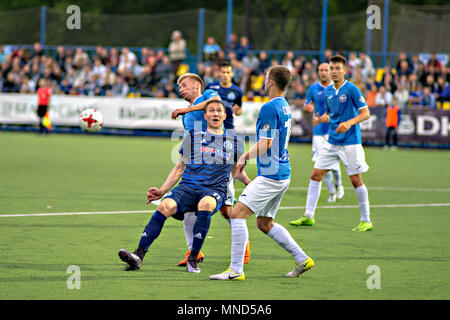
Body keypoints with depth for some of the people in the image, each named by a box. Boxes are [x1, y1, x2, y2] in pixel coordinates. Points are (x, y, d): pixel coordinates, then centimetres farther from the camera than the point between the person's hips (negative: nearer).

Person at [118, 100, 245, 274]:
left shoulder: (235, 142, 17)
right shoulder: (192, 137, 17)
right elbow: (179, 168, 18)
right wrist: (161, 191, 9)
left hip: (214, 190, -1)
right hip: (187, 186, 1)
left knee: (206, 204, -38)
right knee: (165, 206, -29)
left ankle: (193, 258, -29)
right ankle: (138, 256, -36)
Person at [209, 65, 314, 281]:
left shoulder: (270, 108, -15)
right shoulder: (285, 107, 16)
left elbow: (265, 144, -18)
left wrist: (244, 158, -5)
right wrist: (245, 157, 21)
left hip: (270, 175, -10)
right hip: (283, 174, 10)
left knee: (237, 214, -10)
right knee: (264, 223, 18)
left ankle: (236, 269, -13)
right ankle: (302, 260, 19)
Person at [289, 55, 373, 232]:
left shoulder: (351, 89, -11)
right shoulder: (328, 91, 9)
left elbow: (365, 113, -12)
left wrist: (349, 122, -27)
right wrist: (319, 119, 0)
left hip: (350, 143, -7)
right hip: (331, 142, 7)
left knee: (356, 180, -4)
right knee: (316, 175, 3)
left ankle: (366, 221, 7)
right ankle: (308, 216, 9)